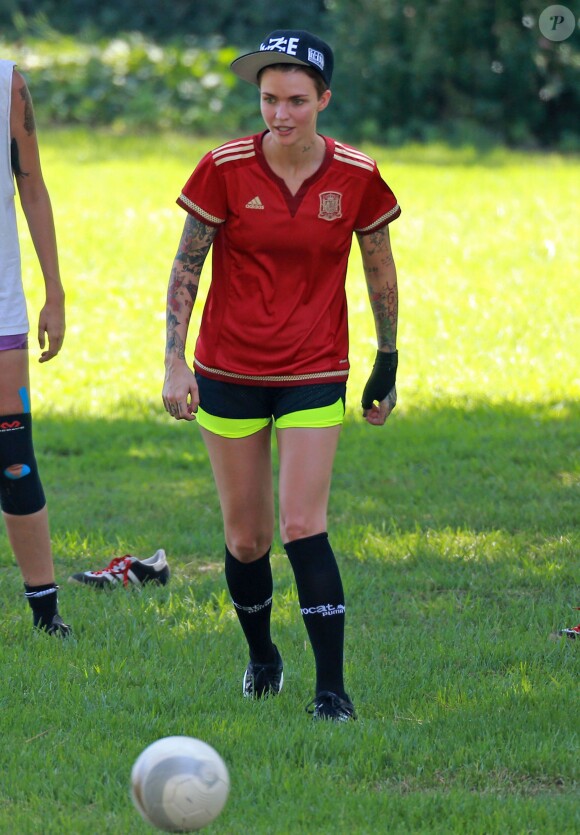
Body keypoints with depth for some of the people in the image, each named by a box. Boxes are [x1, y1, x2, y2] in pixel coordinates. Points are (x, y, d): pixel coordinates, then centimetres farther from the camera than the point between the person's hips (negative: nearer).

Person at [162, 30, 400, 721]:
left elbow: (381, 274, 9)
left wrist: (387, 366, 12)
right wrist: (175, 361, -9)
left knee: (303, 527, -13)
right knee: (245, 539, 6)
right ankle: (261, 657, 32)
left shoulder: (356, 177, -5)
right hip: (228, 372, 1)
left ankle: (331, 688, -10)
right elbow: (185, 267, -1)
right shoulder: (225, 169, -9)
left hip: (314, 374, -1)